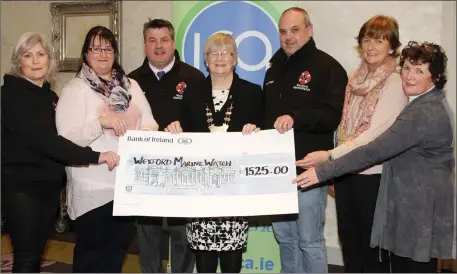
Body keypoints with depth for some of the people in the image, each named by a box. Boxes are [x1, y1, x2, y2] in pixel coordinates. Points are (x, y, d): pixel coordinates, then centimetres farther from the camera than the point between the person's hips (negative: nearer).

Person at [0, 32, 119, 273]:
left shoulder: (50, 96, 11)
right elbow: (42, 138, -25)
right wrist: (93, 156, -33)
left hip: (50, 184, 7)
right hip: (22, 185, -7)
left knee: (37, 253, 13)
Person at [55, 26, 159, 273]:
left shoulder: (131, 85, 8)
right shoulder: (74, 89, -5)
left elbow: (150, 124, 7)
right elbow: (67, 137, -14)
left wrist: (146, 133, -15)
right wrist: (101, 121, -27)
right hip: (92, 187, -4)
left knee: (119, 246, 17)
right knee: (91, 249, 8)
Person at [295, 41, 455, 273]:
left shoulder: (425, 114, -22)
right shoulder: (429, 105, 12)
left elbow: (375, 150, -28)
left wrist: (323, 172, -27)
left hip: (419, 213, -10)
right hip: (412, 207, 10)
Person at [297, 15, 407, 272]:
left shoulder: (395, 83, -13)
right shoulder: (356, 77, 8)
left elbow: (376, 133, -22)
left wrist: (330, 156, -27)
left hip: (372, 173, -6)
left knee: (371, 241, 8)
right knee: (348, 238, 16)